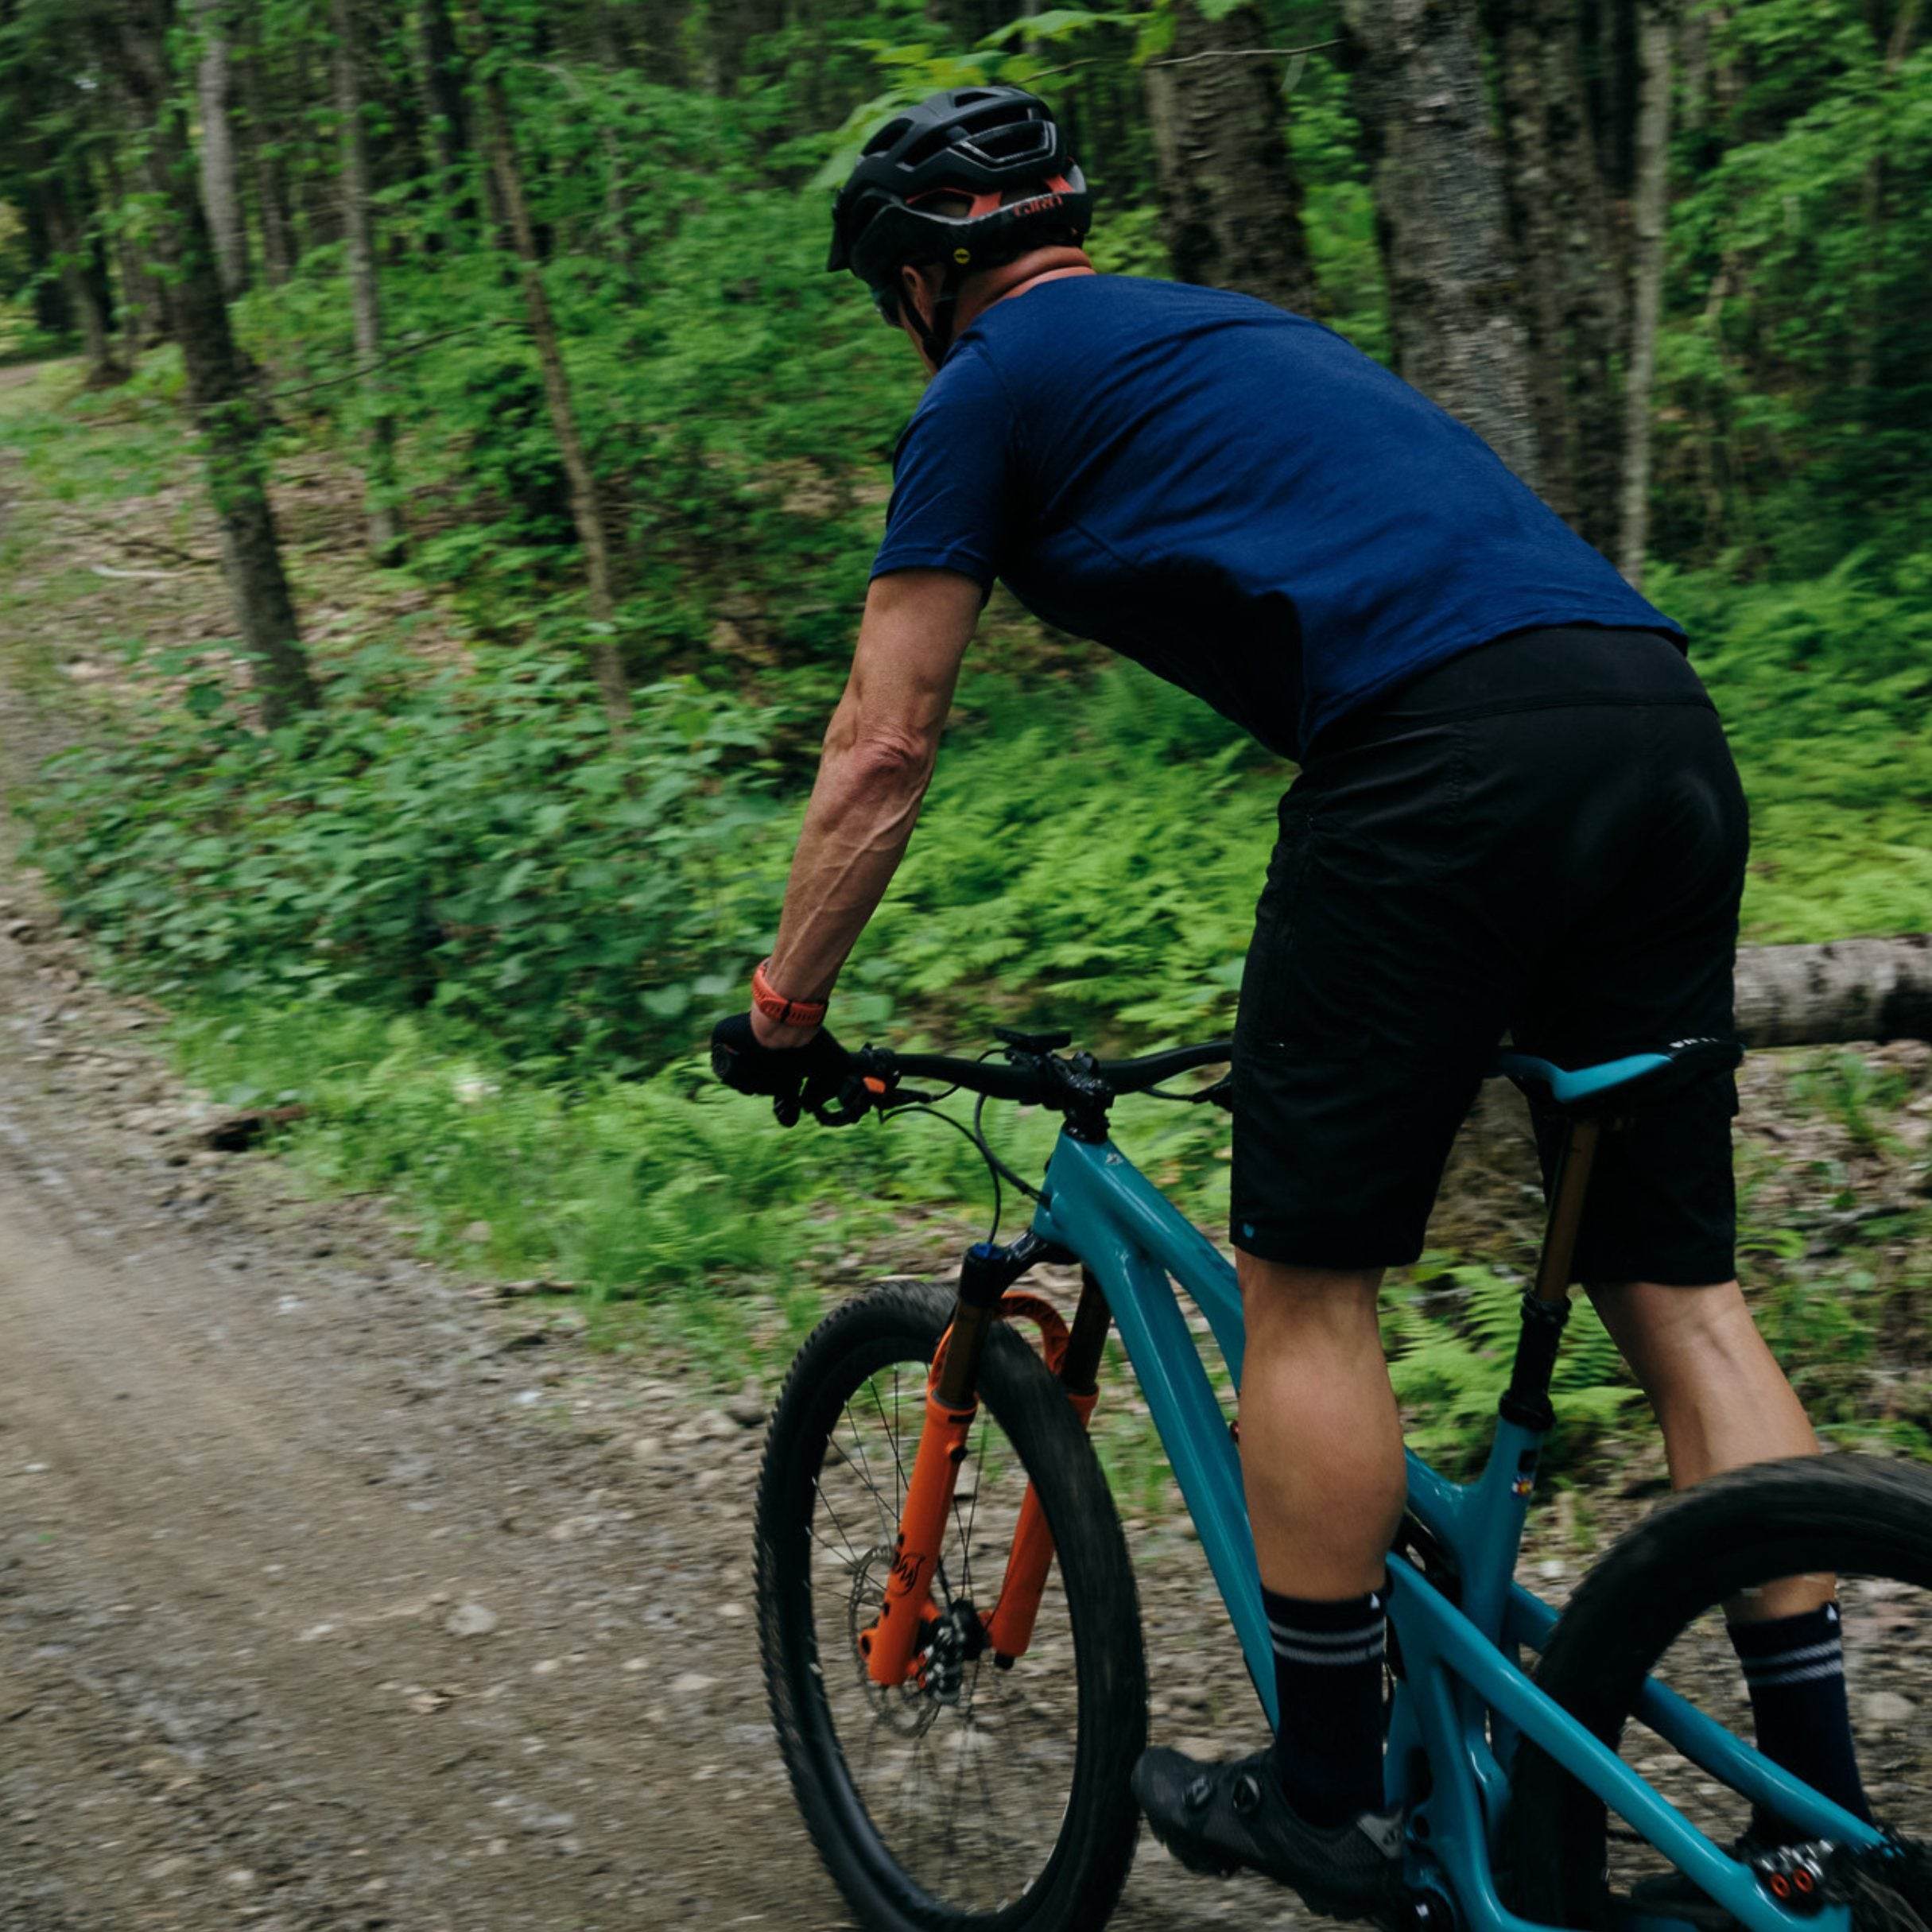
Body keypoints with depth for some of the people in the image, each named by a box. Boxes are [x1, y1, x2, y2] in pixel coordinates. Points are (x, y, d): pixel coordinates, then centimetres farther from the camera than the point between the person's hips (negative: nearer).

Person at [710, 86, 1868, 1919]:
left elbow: (882, 747, 10)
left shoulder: (987, 390, 12)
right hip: (1666, 729, 8)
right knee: (1679, 1288, 11)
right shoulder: (1218, 327, 34)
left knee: (1305, 1287, 7)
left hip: (1447, 764, -8)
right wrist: (1323, 982, 47)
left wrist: (781, 1012, 22)